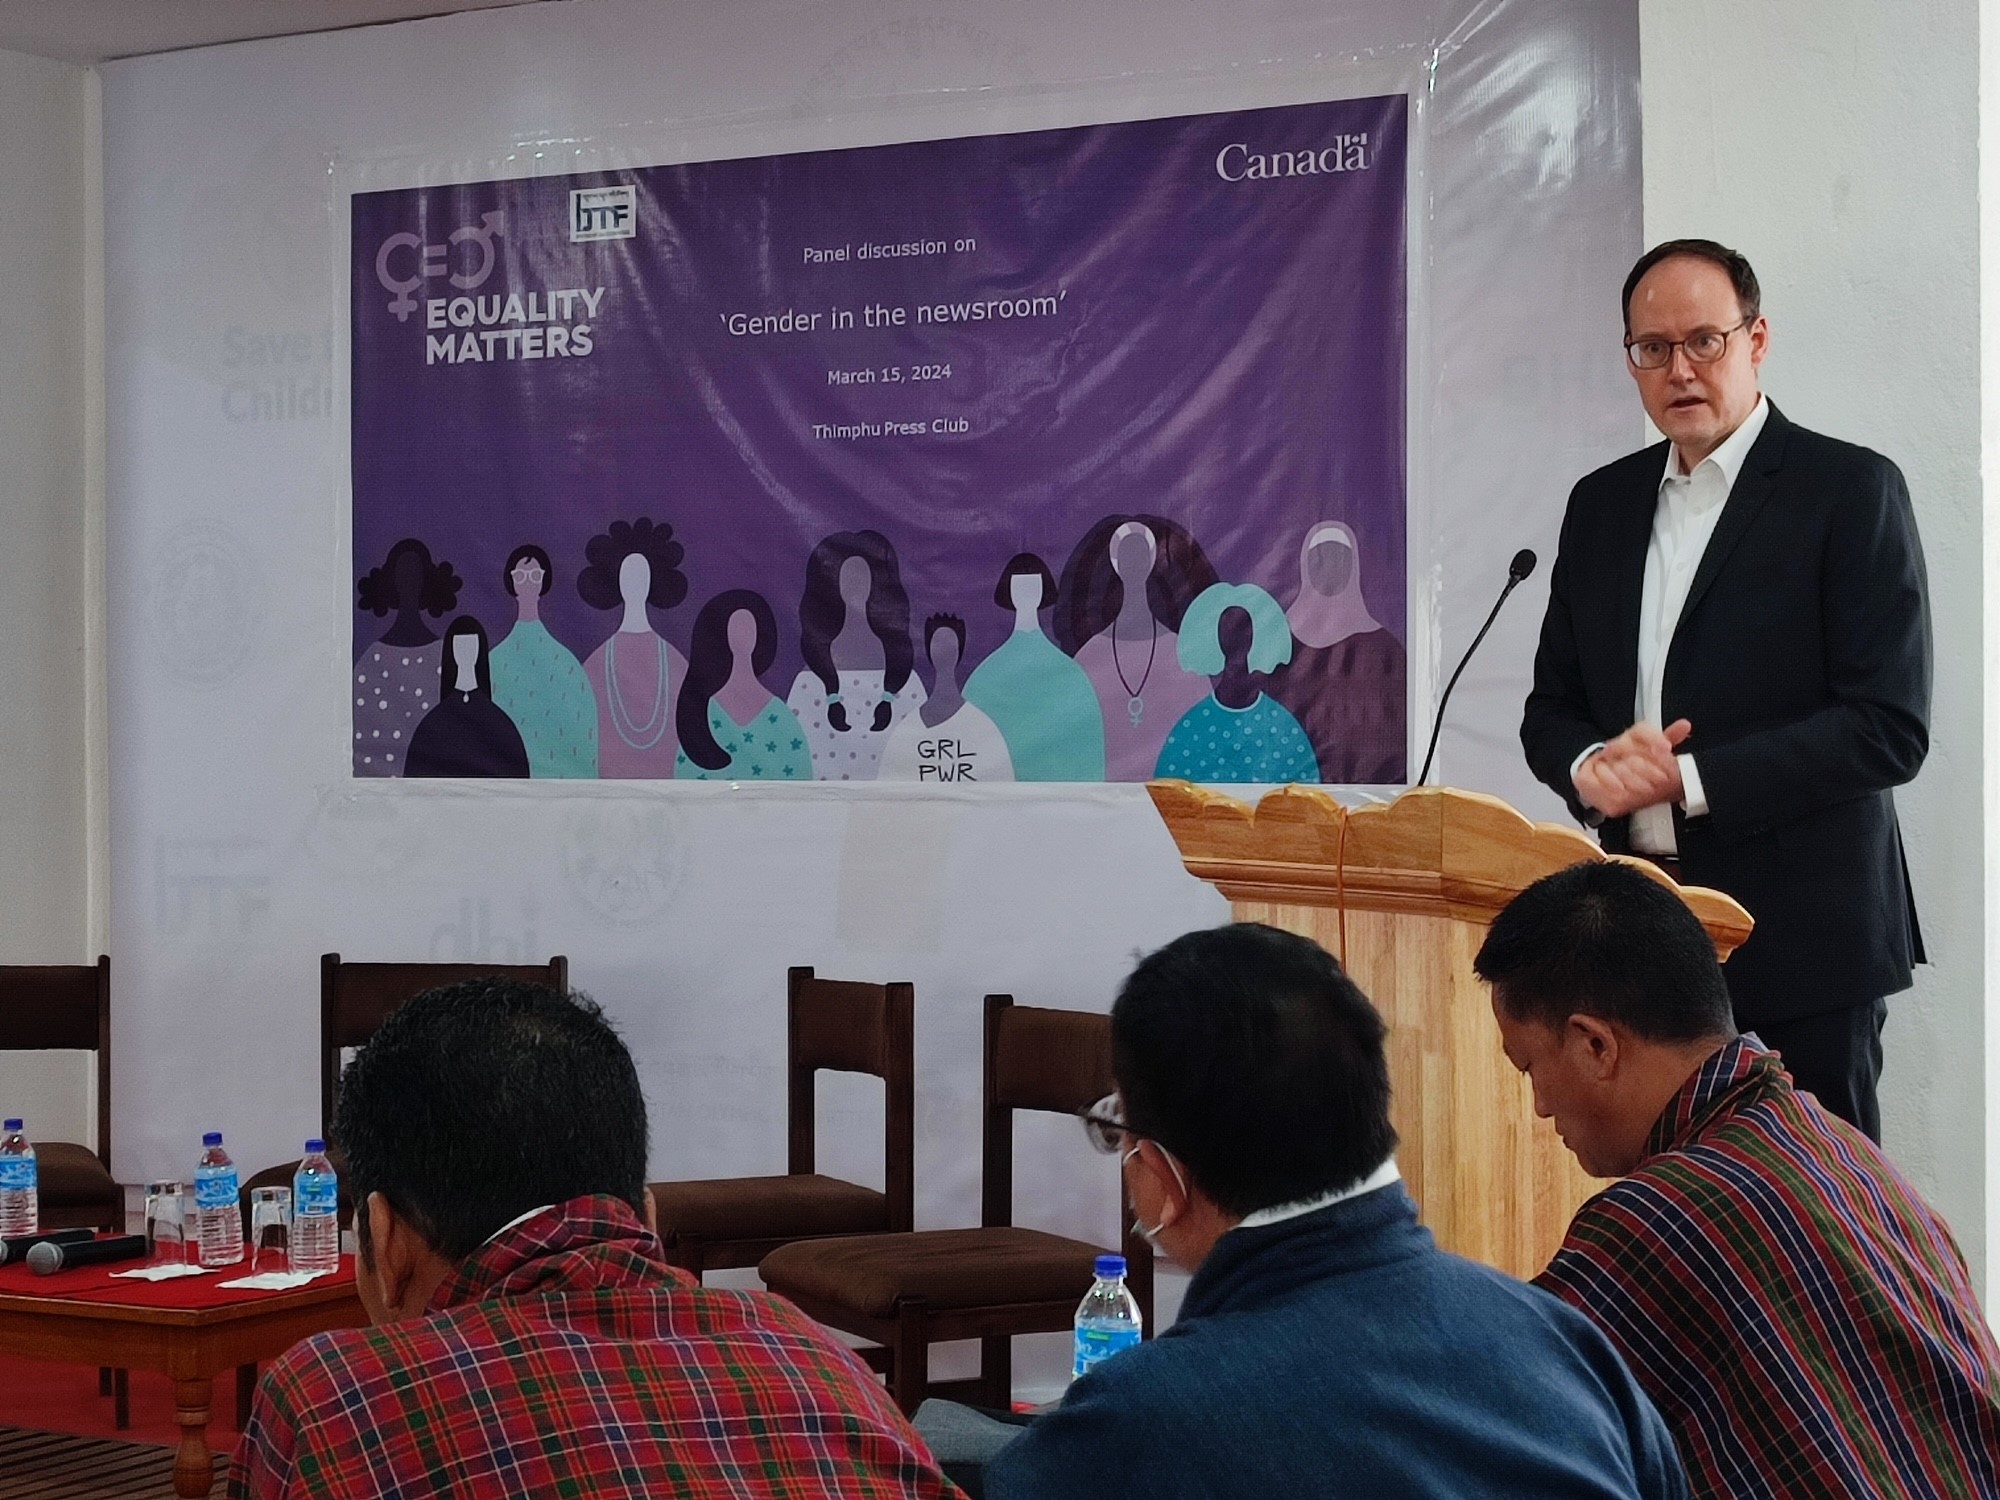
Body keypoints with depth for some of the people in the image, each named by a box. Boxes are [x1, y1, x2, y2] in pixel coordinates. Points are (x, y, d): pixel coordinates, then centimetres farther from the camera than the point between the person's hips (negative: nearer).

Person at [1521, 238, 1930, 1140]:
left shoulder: (1850, 490, -4)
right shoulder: (1601, 504, 14)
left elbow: (1888, 727, -12)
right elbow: (1552, 707, 17)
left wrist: (1689, 781, -15)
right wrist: (1590, 767, -7)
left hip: (1798, 935, -5)